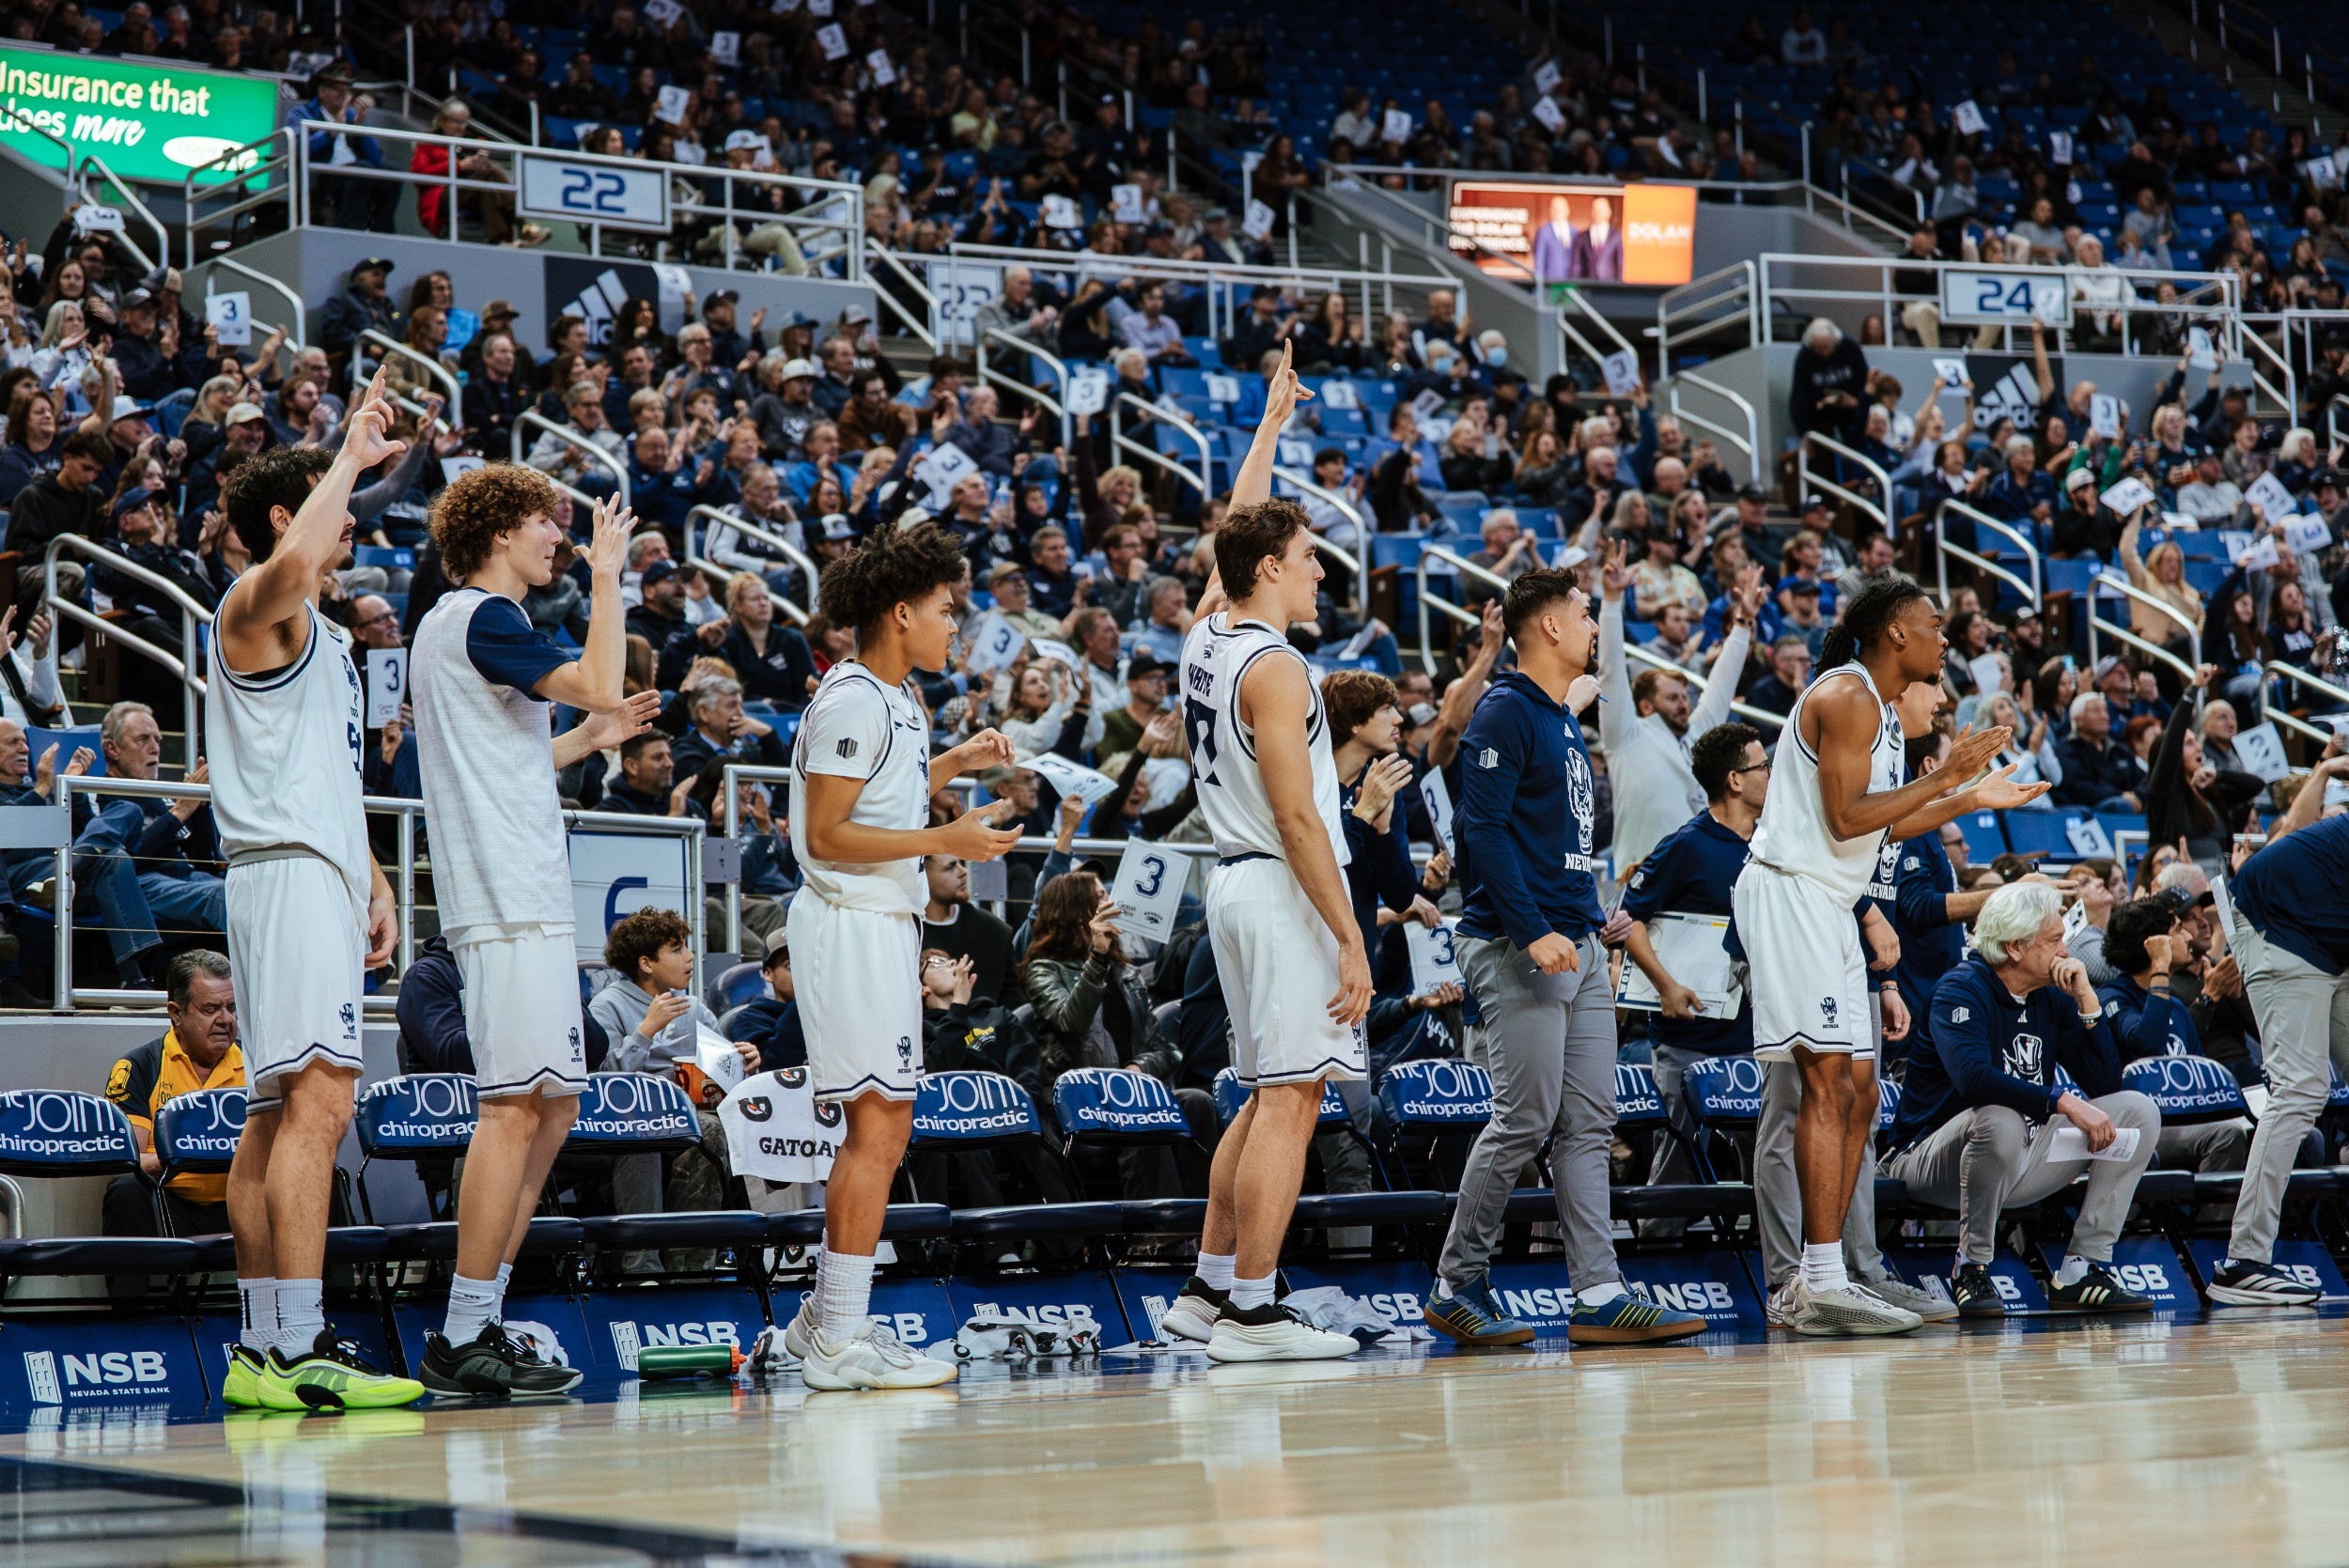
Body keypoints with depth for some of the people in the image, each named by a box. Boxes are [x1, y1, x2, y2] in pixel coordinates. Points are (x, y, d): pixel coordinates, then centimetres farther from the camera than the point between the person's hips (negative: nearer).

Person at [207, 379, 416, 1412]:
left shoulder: (321, 635, 25)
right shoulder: (256, 609, -6)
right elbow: (291, 563, -31)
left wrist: (372, 880, 23)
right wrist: (350, 457, -20)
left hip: (320, 876, 10)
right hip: (287, 873, -10)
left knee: (279, 1113, 9)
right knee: (318, 1099, -19)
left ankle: (261, 1349, 10)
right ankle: (298, 1348, -25)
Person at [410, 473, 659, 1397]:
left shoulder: (450, 623, 22)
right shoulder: (486, 619, -9)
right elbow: (598, 684, -21)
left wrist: (590, 738, 24)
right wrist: (606, 575, -11)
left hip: (520, 898, 11)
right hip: (510, 900, -11)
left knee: (553, 1102, 12)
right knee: (518, 1104, -12)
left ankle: (479, 1322, 13)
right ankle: (462, 1339, -12)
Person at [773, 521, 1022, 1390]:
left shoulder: (897, 698, 15)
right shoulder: (851, 701, -16)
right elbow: (826, 835, -20)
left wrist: (952, 763, 19)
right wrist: (944, 840, -21)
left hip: (886, 922, 11)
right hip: (850, 923, -11)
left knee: (881, 1127, 16)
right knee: (877, 1126, -11)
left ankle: (825, 1313, 24)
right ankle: (841, 1341, -9)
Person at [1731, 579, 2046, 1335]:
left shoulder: (1878, 707, 18)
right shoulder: (1844, 697, -13)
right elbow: (1846, 818, -20)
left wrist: (1972, 799, 25)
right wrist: (1945, 777, -15)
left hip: (1828, 905, 11)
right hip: (1789, 894, -11)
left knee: (1857, 1094, 10)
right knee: (1829, 1085, -15)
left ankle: (1819, 1281, 13)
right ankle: (1824, 1287, -18)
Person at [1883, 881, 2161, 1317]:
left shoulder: (2052, 997, 6)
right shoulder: (1962, 991, -15)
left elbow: (2106, 1083, 2)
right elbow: (1974, 1079, -33)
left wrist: (2087, 1001, -8)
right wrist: (2064, 1103, -36)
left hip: (2023, 1162, 7)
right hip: (1934, 1159, -7)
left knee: (2137, 1110, -3)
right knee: (1999, 1121, -40)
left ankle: (2081, 1272, -7)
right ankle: (1971, 1269, -18)